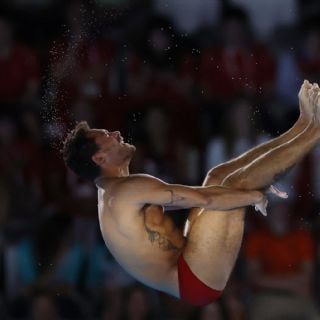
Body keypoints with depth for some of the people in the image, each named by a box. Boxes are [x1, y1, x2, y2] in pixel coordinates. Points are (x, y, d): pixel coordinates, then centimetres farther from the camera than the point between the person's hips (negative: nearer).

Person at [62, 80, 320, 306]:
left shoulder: (111, 192, 16)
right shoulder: (129, 188, -18)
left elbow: (186, 198, 20)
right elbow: (205, 198, -21)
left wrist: (253, 185, 16)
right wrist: (254, 195, -5)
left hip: (186, 276, 10)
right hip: (197, 281, -10)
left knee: (218, 177, 14)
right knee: (235, 184, -14)